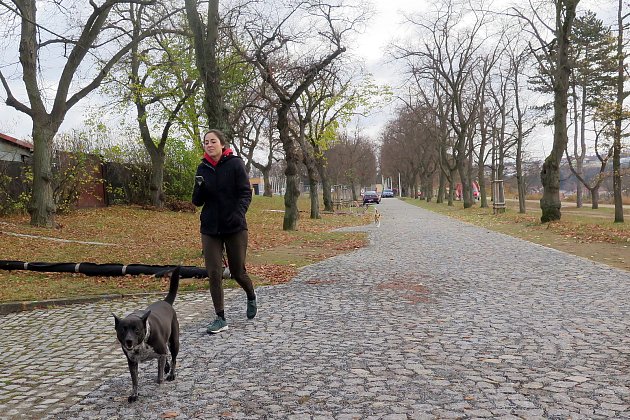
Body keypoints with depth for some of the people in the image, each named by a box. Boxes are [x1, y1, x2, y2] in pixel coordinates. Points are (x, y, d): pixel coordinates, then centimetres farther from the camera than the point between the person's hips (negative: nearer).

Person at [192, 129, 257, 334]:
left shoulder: (235, 164, -4)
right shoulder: (203, 168, 7)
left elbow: (245, 193, -9)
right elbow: (197, 201, 8)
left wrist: (239, 212, -26)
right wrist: (200, 187, -13)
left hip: (235, 227, -3)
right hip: (210, 228, 3)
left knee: (238, 271, 6)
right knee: (214, 273, -3)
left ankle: (252, 298, 38)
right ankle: (220, 318, 7)